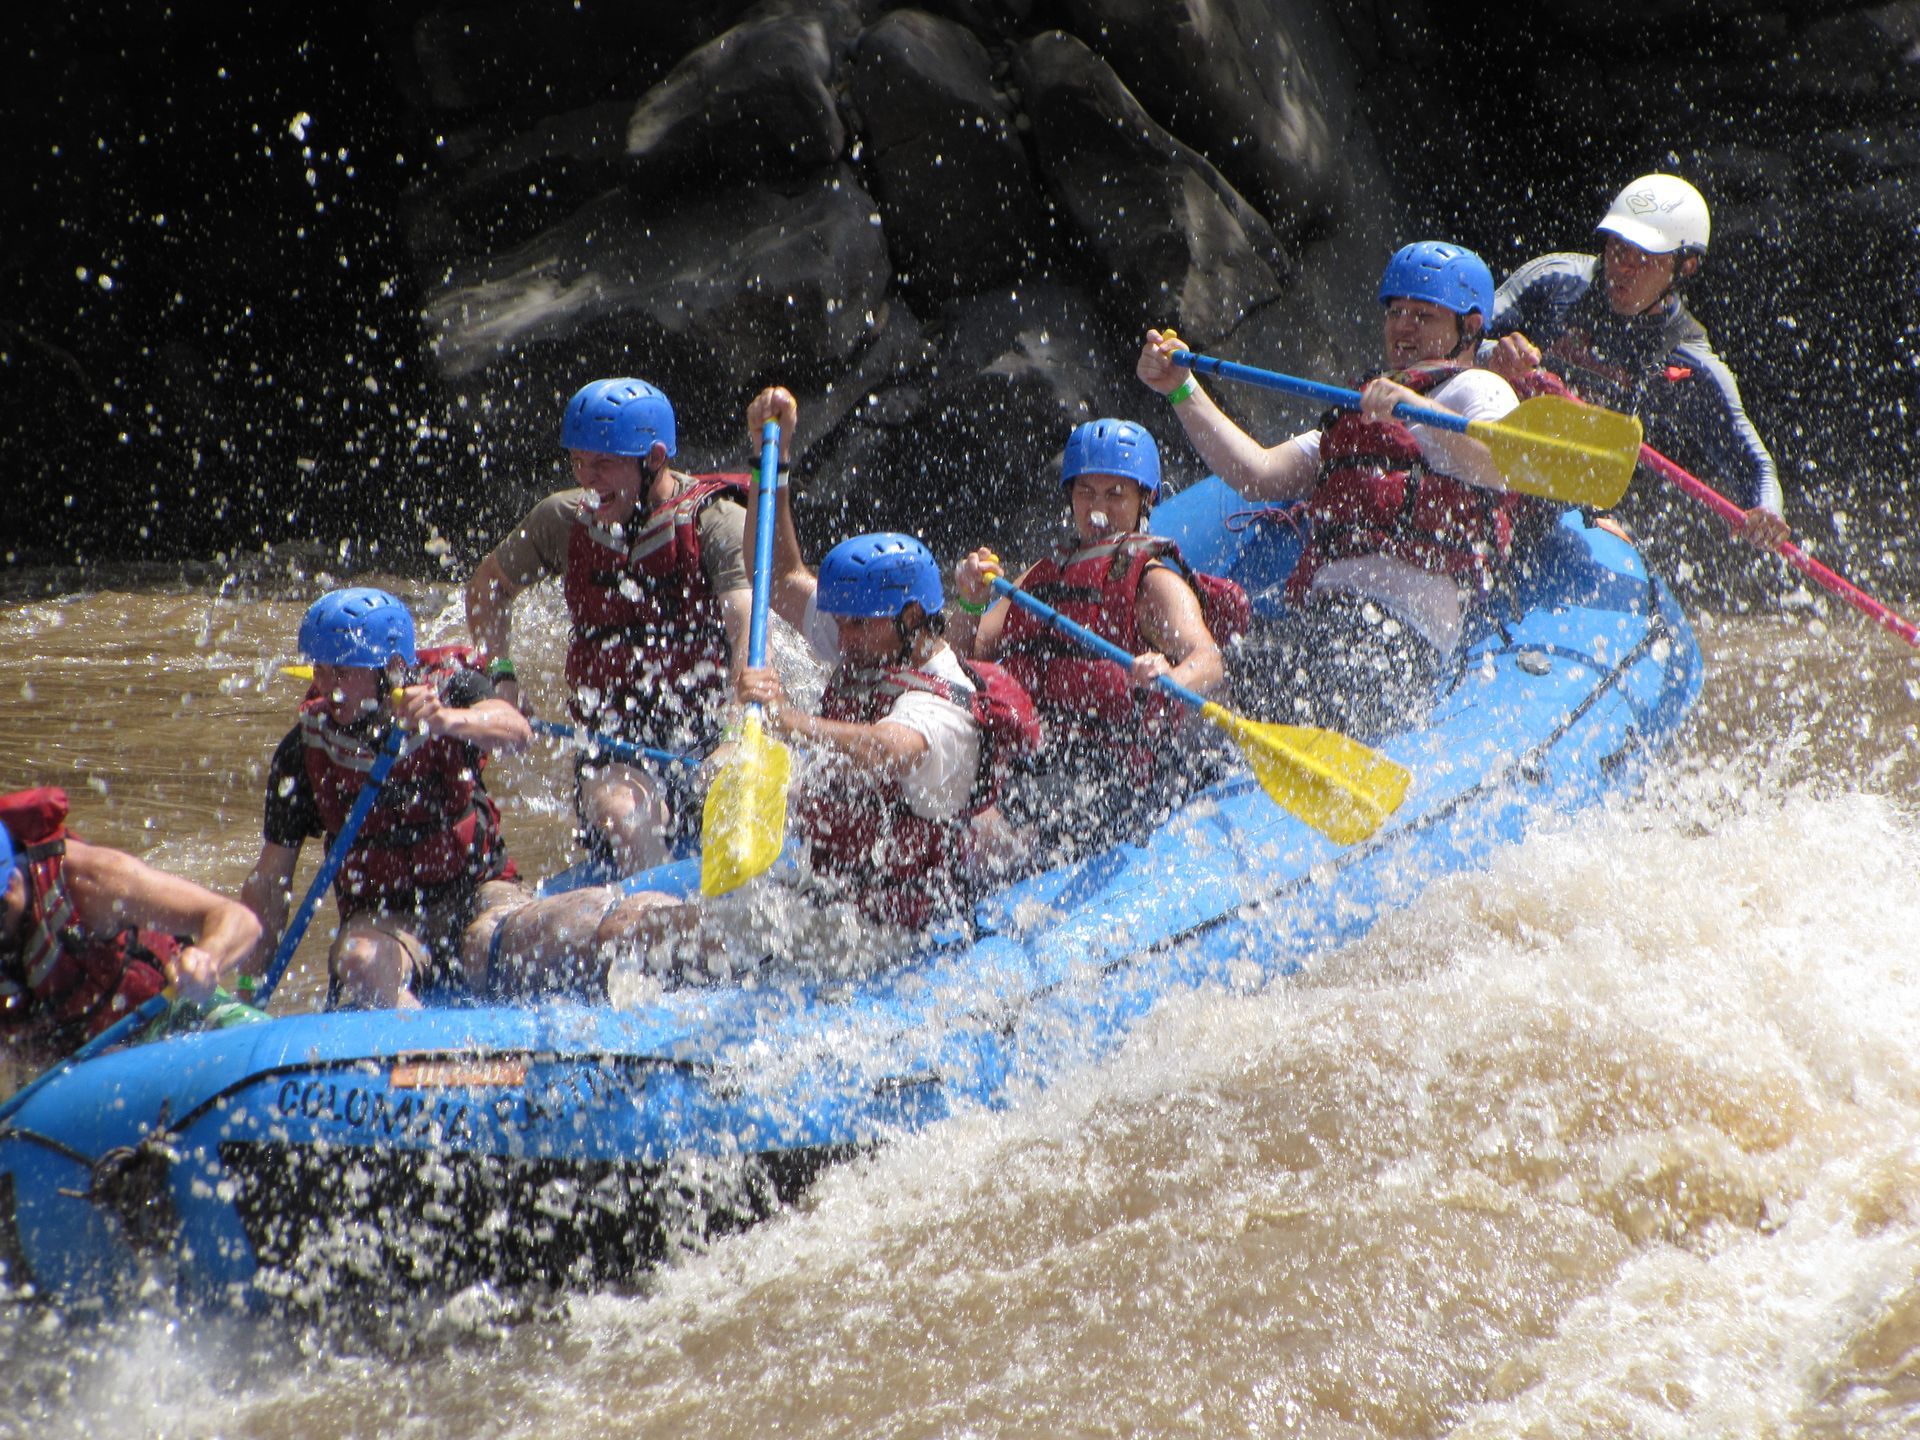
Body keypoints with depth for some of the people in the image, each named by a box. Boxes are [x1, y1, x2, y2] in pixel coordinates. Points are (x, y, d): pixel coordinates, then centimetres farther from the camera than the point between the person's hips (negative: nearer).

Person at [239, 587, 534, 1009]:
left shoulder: (450, 688, -8)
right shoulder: (304, 751, -4)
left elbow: (515, 730, -31)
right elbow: (269, 882, 0)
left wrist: (449, 721, -53)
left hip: (476, 887, -1)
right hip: (381, 916, 1)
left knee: (491, 943, -36)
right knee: (362, 963, -34)